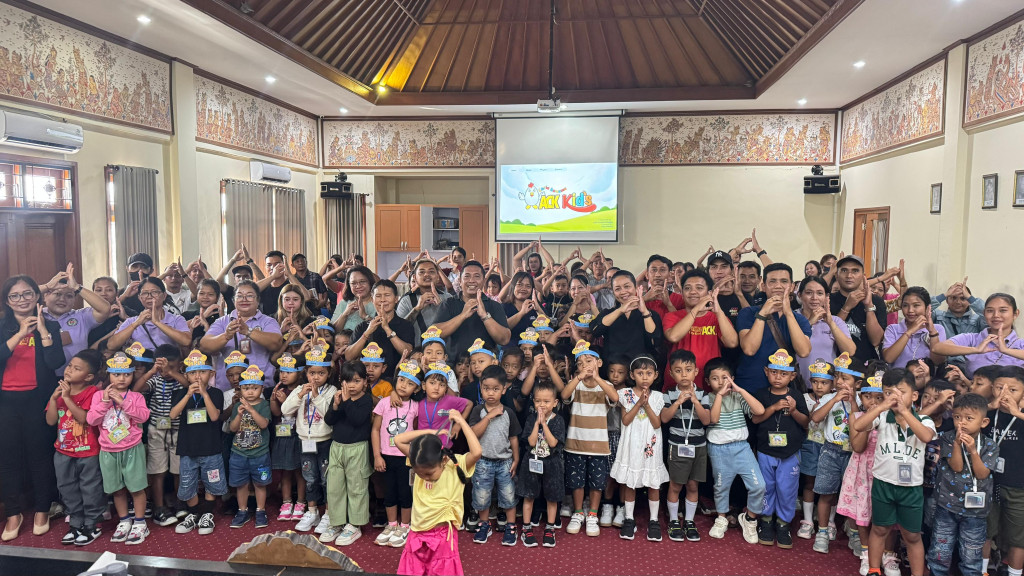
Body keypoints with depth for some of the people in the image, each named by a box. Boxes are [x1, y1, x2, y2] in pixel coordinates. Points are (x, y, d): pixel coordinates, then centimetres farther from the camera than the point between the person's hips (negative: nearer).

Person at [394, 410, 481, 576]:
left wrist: (462, 422, -24)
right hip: (416, 535, 5)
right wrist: (431, 432, -7)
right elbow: (398, 440, -3)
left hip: (442, 536, -4)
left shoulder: (456, 466, -14)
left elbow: (477, 452, -32)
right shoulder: (419, 464, -2)